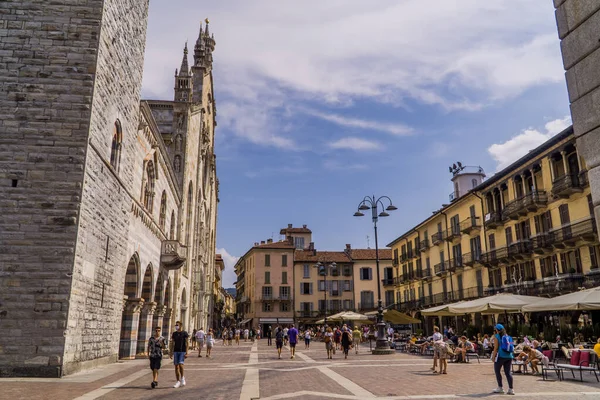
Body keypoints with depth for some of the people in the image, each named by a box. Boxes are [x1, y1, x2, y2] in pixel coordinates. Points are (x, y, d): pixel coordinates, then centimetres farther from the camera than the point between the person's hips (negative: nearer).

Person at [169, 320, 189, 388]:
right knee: (176, 366, 3)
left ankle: (182, 377, 6)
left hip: (182, 351, -4)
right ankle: (178, 381, 12)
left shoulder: (184, 333, -3)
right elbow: (172, 343, 13)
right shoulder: (174, 334, 10)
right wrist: (171, 352, 9)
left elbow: (186, 343, -6)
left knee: (180, 364, -18)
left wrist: (186, 353, -12)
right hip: (176, 351, 4)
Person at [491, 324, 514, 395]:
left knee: (497, 371, 6)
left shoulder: (496, 336, -2)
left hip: (501, 356, -6)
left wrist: (493, 357, -6)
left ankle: (500, 388, 6)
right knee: (508, 372, 6)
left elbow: (496, 348, -8)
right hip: (509, 356, 6)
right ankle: (511, 389, 2)